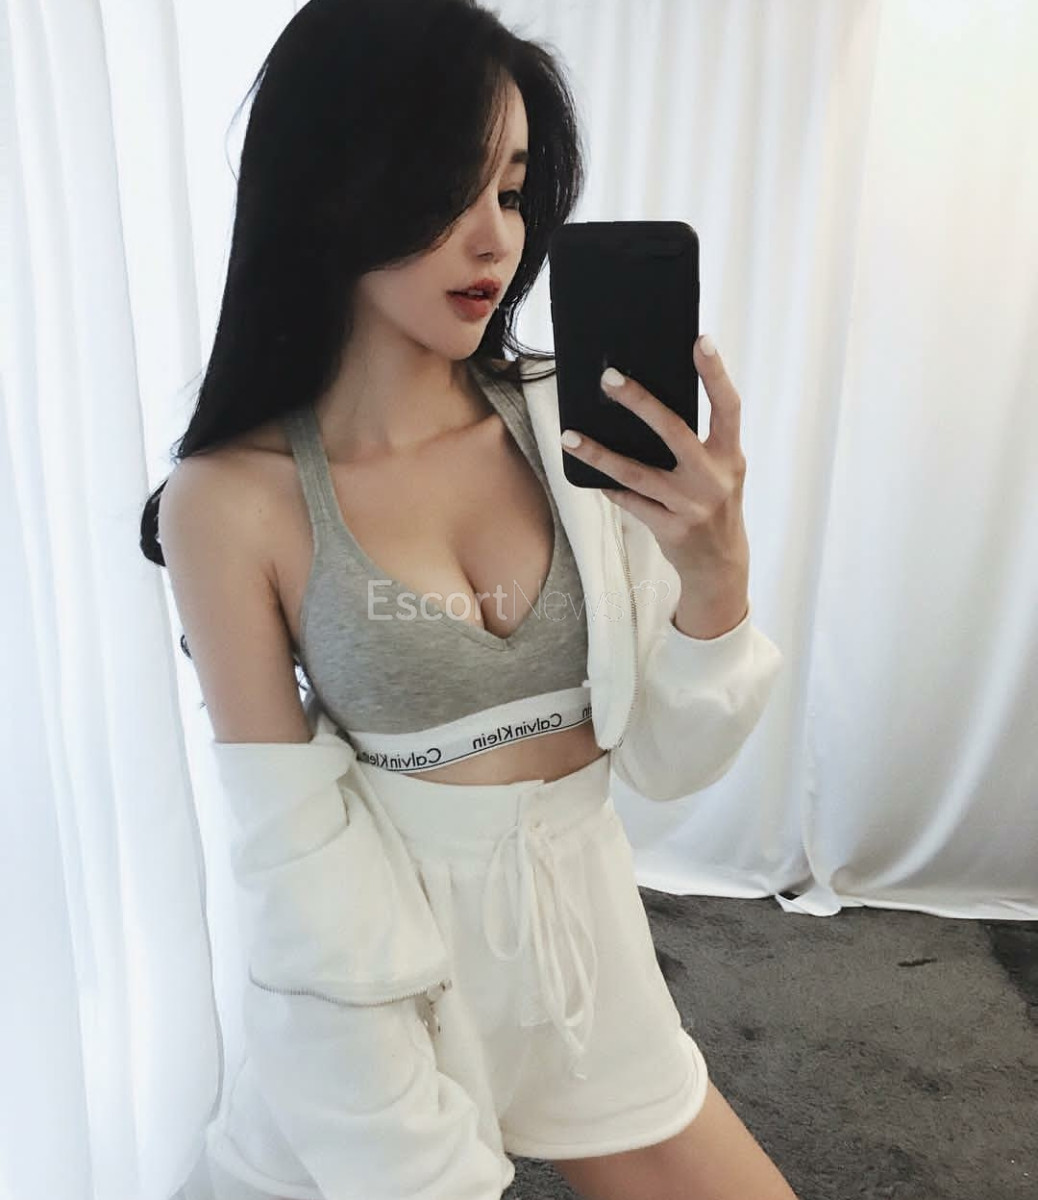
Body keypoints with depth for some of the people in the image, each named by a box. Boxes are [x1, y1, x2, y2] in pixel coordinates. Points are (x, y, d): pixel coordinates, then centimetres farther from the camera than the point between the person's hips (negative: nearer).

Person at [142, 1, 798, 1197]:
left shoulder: (574, 427, -8)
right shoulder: (234, 501, -17)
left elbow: (666, 760, -7)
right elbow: (298, 848, -14)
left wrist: (717, 577, -25)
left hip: (591, 947, 3)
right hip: (380, 984, -2)